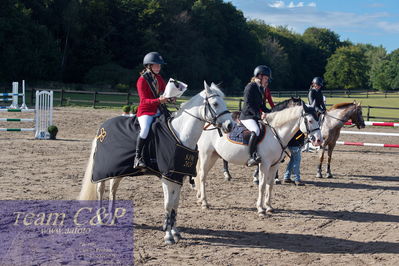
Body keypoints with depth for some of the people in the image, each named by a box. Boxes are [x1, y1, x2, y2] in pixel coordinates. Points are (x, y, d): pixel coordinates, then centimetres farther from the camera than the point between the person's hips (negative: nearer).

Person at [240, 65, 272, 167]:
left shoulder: (261, 88, 18)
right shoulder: (251, 87, -9)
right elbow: (248, 104, -17)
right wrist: (258, 115, -26)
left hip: (256, 116, 10)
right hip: (247, 116, -10)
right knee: (256, 130, -34)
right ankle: (251, 156, -36)